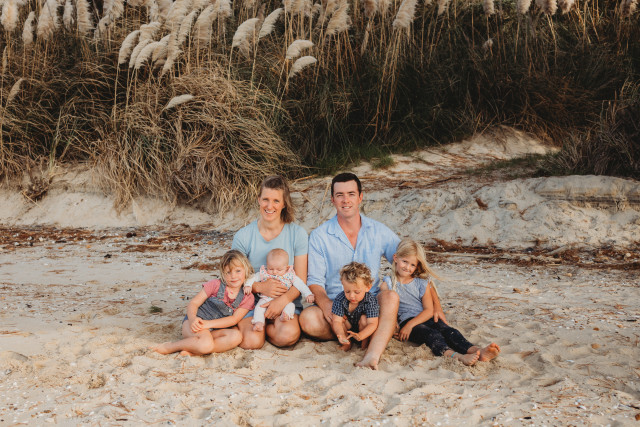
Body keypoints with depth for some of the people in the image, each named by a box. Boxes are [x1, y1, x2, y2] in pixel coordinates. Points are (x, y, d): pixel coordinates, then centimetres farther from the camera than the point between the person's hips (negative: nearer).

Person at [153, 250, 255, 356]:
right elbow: (193, 303, -2)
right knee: (205, 345, -37)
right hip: (196, 322, -4)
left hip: (216, 330, 4)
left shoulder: (247, 298, 5)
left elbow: (234, 319, -6)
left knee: (236, 336, -30)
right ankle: (169, 346, -14)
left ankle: (193, 352, -27)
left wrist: (208, 324, -20)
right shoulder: (215, 285, -1)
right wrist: (193, 319, -26)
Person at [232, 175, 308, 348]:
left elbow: (301, 280, -2)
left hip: (287, 302, 0)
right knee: (251, 341, -28)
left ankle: (263, 326, 3)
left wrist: (284, 299, -21)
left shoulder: (297, 234, -2)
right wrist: (260, 287, -18)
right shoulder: (243, 236, -2)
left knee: (288, 335, -31)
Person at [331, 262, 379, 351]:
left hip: (363, 328, -2)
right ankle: (347, 343, -13)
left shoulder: (370, 301, -30)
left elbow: (372, 324, -36)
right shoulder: (340, 299, -25)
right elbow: (337, 321, -28)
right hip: (348, 326, 2)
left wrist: (360, 336, -55)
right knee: (333, 319, -24)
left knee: (364, 319, -32)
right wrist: (341, 335, -50)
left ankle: (365, 342, -11)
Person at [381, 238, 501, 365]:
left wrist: (410, 324, -14)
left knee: (448, 331, -25)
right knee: (431, 334, -32)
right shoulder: (387, 285, 5)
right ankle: (455, 356, -61)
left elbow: (429, 311, 1)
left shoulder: (422, 283, 11)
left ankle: (478, 351, -49)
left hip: (425, 318, 4)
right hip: (404, 321, -3)